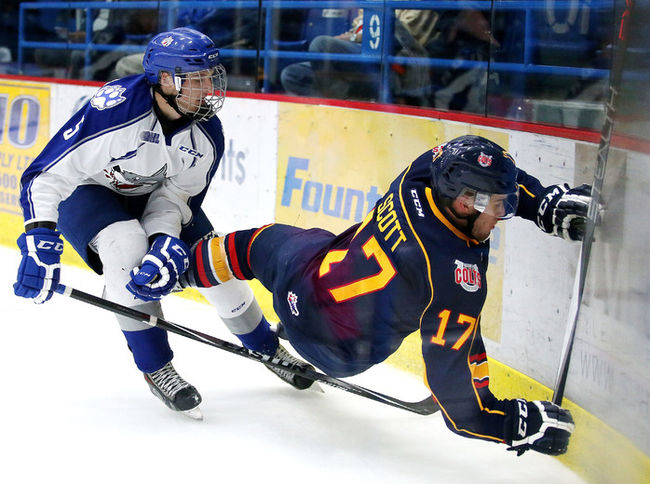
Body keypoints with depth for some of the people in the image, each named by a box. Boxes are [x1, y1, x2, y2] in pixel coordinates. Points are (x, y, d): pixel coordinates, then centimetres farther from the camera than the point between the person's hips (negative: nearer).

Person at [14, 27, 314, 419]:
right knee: (127, 248, -32)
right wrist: (40, 240, -47)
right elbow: (46, 174, -37)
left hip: (154, 194, 5)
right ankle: (156, 368, -16)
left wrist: (167, 242, -34)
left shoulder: (207, 134, -19)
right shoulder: (114, 109, -37)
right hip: (85, 192, -5)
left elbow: (175, 198, -13)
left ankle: (270, 350, 24)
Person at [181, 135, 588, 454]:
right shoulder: (457, 277, -36)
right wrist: (518, 424, -26)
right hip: (344, 355, -5)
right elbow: (450, 371, -30)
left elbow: (493, 178, 2)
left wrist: (547, 202, -9)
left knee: (263, 242, 36)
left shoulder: (423, 173, -21)